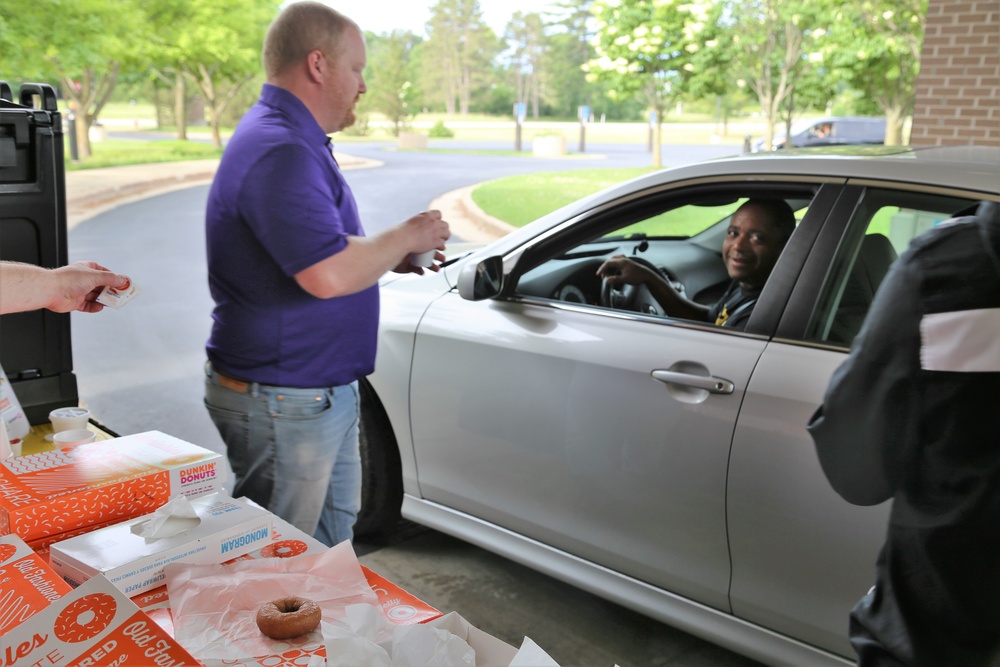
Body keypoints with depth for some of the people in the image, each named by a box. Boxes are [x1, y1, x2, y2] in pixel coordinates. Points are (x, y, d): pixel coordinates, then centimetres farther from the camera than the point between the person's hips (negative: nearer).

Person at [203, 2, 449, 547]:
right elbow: (329, 275, -33)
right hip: (282, 401, -11)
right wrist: (405, 237, -16)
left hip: (323, 392, 11)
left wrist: (394, 255, 8)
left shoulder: (290, 139, 13)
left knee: (334, 537, 24)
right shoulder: (279, 152, -23)